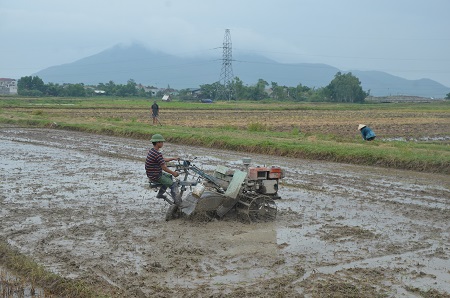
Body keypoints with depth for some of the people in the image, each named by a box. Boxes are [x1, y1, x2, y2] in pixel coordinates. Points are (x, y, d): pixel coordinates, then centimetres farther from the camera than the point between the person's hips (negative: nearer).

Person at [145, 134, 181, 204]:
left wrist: (173, 158, 20)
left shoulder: (151, 151, 6)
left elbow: (163, 160, 19)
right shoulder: (158, 154, -25)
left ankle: (160, 194, 34)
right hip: (156, 177, -10)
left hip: (151, 174, 10)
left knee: (169, 176, 30)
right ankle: (176, 201, -9)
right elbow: (164, 168, -20)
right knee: (174, 184, -8)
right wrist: (174, 173, -7)